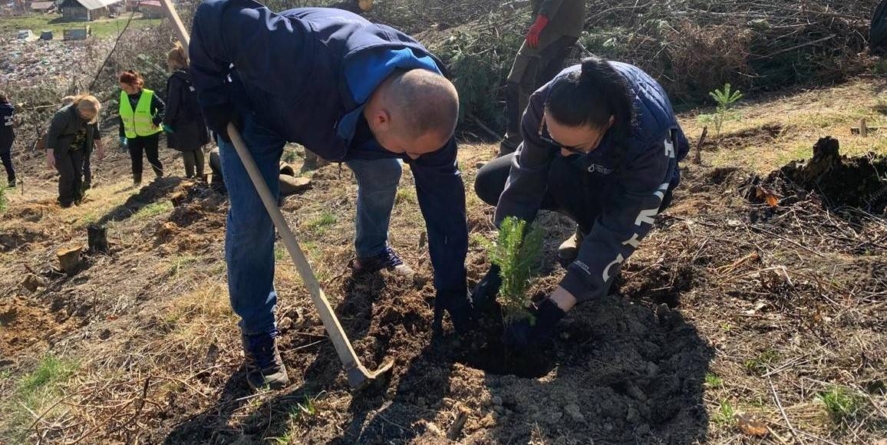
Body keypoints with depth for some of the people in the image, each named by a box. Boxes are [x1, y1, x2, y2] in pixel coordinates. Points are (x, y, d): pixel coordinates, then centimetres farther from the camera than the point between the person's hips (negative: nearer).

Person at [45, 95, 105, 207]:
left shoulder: (91, 116, -12)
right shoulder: (64, 115, -32)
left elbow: (95, 130, 7)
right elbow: (52, 133, -31)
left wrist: (99, 147, 13)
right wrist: (50, 154, -35)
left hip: (78, 148, 6)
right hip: (60, 149, -6)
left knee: (78, 173, 4)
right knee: (67, 175, -11)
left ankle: (77, 200, 18)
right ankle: (65, 202, 5)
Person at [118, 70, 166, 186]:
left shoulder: (149, 95, -17)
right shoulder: (123, 96, -3)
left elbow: (163, 107, -6)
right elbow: (122, 117, 6)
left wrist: (157, 121, -19)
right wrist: (122, 135, 8)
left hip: (150, 133, -3)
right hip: (132, 136, 4)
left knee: (152, 158, 6)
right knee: (135, 160, 8)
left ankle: (161, 177, 28)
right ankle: (137, 181, 21)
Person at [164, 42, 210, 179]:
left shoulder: (176, 78, -15)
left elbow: (172, 103, -17)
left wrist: (167, 121, -10)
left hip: (183, 121, -7)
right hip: (198, 119, 7)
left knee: (186, 150, 1)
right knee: (197, 148, 15)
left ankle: (190, 176, 5)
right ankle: (200, 174, 21)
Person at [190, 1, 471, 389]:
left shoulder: (422, 101, -31)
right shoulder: (306, 58, -49)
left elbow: (443, 193, -22)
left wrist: (451, 285, -19)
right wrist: (215, 100, -24)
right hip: (256, 109, -4)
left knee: (384, 171, 1)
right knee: (252, 216, -14)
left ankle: (371, 252, 32)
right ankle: (257, 331, 4)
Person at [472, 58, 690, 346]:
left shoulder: (650, 137, -42)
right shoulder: (546, 103, -32)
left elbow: (622, 230, -39)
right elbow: (523, 182, -25)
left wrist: (554, 308, -42)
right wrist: (500, 266, -27)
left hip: (633, 185, -4)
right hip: (582, 170, 5)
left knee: (564, 175, -36)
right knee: (489, 183, -11)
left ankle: (603, 261, -8)